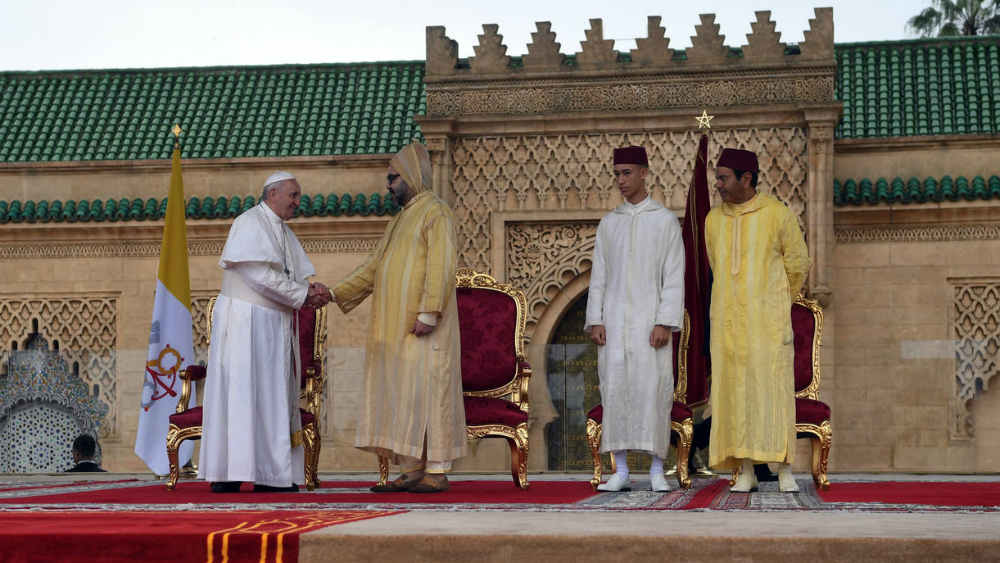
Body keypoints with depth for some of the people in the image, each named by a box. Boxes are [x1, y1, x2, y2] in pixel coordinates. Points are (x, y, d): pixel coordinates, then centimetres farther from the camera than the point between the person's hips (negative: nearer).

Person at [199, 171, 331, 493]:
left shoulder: (285, 234, 19)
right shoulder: (250, 223, -8)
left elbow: (297, 279, 15)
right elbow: (259, 276, -19)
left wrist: (312, 292, -8)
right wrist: (303, 295, -14)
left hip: (275, 327, 9)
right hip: (245, 319, -9)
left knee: (274, 397, 5)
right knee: (242, 391, -11)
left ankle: (270, 474, 5)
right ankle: (228, 474, -10)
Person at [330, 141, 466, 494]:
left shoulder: (436, 213, -5)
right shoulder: (401, 220, 22)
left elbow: (442, 266, -16)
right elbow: (373, 268, 22)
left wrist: (428, 313, -23)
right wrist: (334, 294, 14)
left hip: (422, 330, -9)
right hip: (396, 329, 9)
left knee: (426, 392, -8)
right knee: (399, 396, 6)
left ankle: (437, 472, -4)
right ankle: (411, 471, 9)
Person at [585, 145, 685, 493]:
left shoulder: (666, 220, 3)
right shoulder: (608, 223, 14)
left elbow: (674, 276, -2)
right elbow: (598, 275, 12)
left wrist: (665, 323, -12)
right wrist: (595, 320, 0)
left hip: (650, 318, -3)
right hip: (614, 318, 3)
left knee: (653, 389, -7)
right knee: (615, 389, -3)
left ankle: (657, 470, 0)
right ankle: (621, 472, 0)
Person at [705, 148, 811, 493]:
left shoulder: (778, 215, -5)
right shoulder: (714, 220, 7)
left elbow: (798, 265, 6)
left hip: (767, 320, -3)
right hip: (728, 319, 3)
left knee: (774, 389, -7)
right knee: (735, 390, 0)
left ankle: (785, 471, -1)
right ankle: (746, 472, 4)